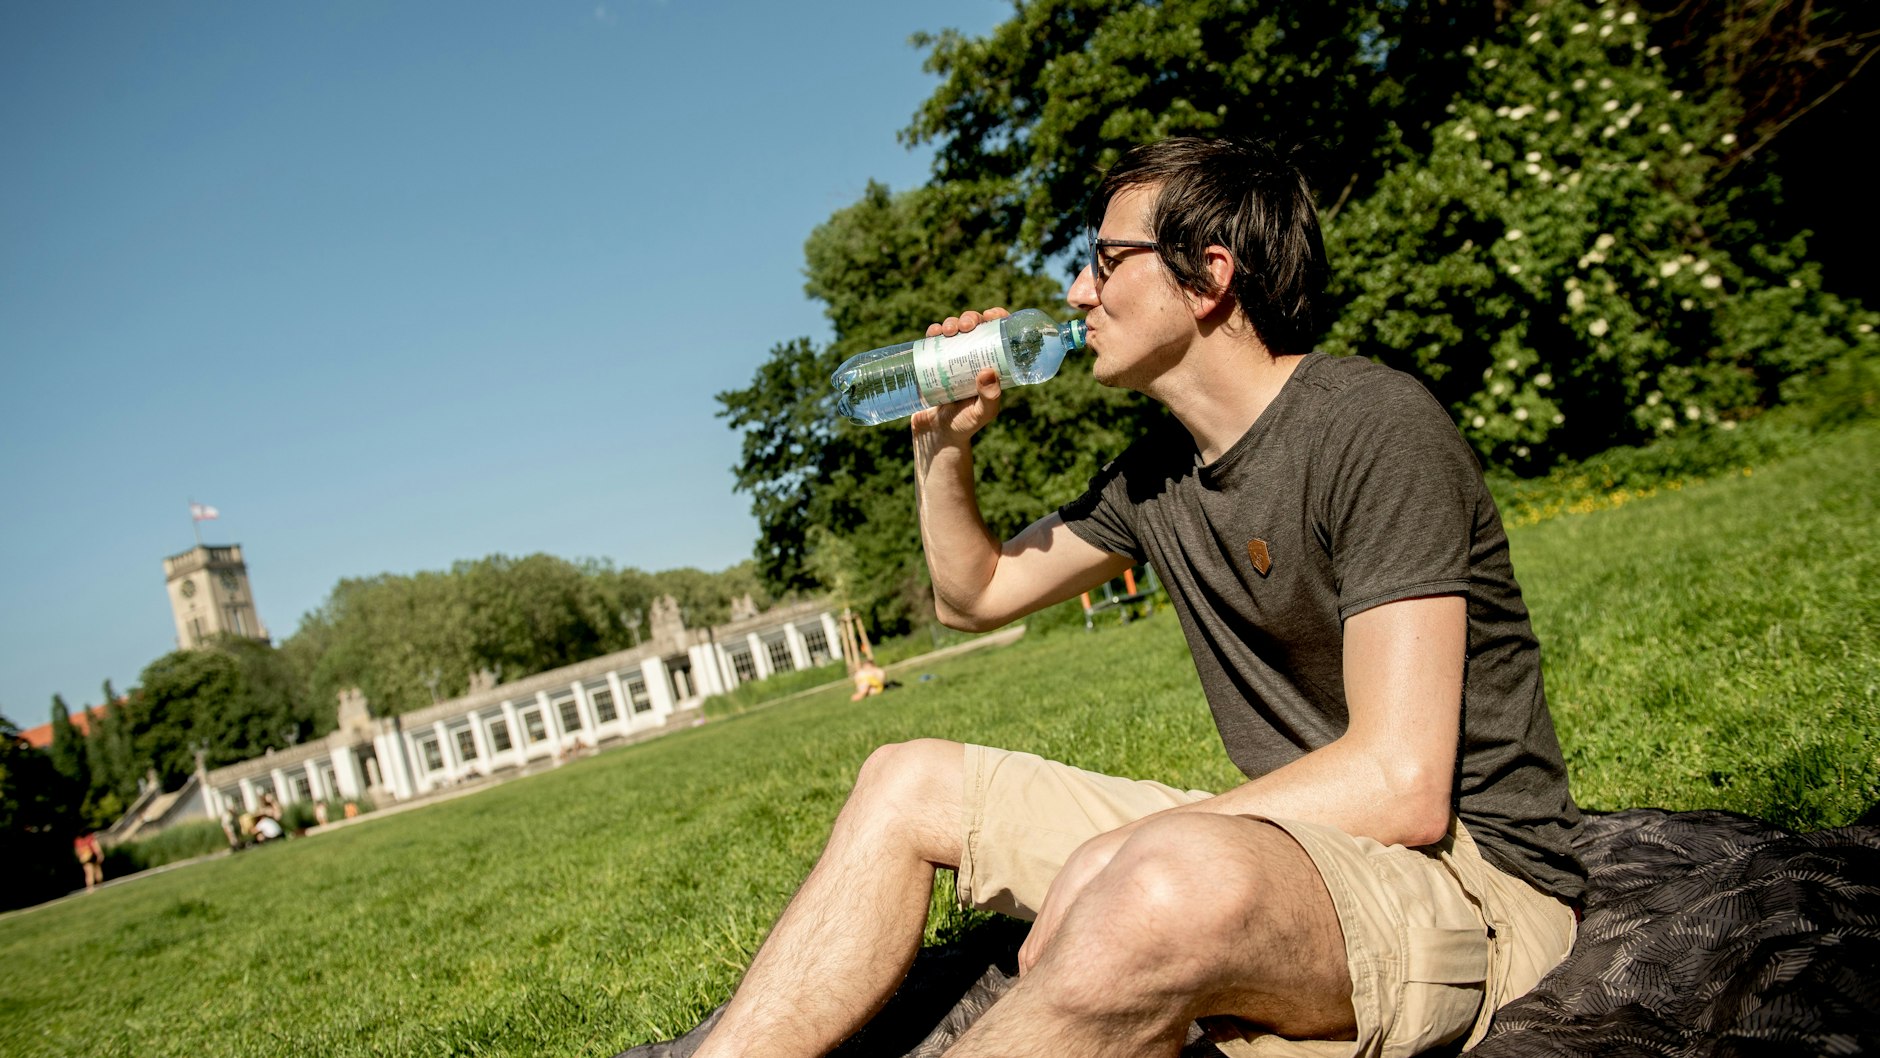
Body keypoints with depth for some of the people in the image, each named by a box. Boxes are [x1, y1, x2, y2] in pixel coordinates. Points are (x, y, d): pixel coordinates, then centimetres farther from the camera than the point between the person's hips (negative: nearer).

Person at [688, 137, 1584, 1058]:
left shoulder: (1374, 427, -16)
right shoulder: (1157, 472, 9)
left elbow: (1403, 786, -23)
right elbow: (973, 595, 22)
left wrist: (1113, 858, -20)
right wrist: (941, 444, 6)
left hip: (1471, 873, -8)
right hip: (1287, 841, 8)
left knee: (1171, 885, -42)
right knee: (907, 783, 5)